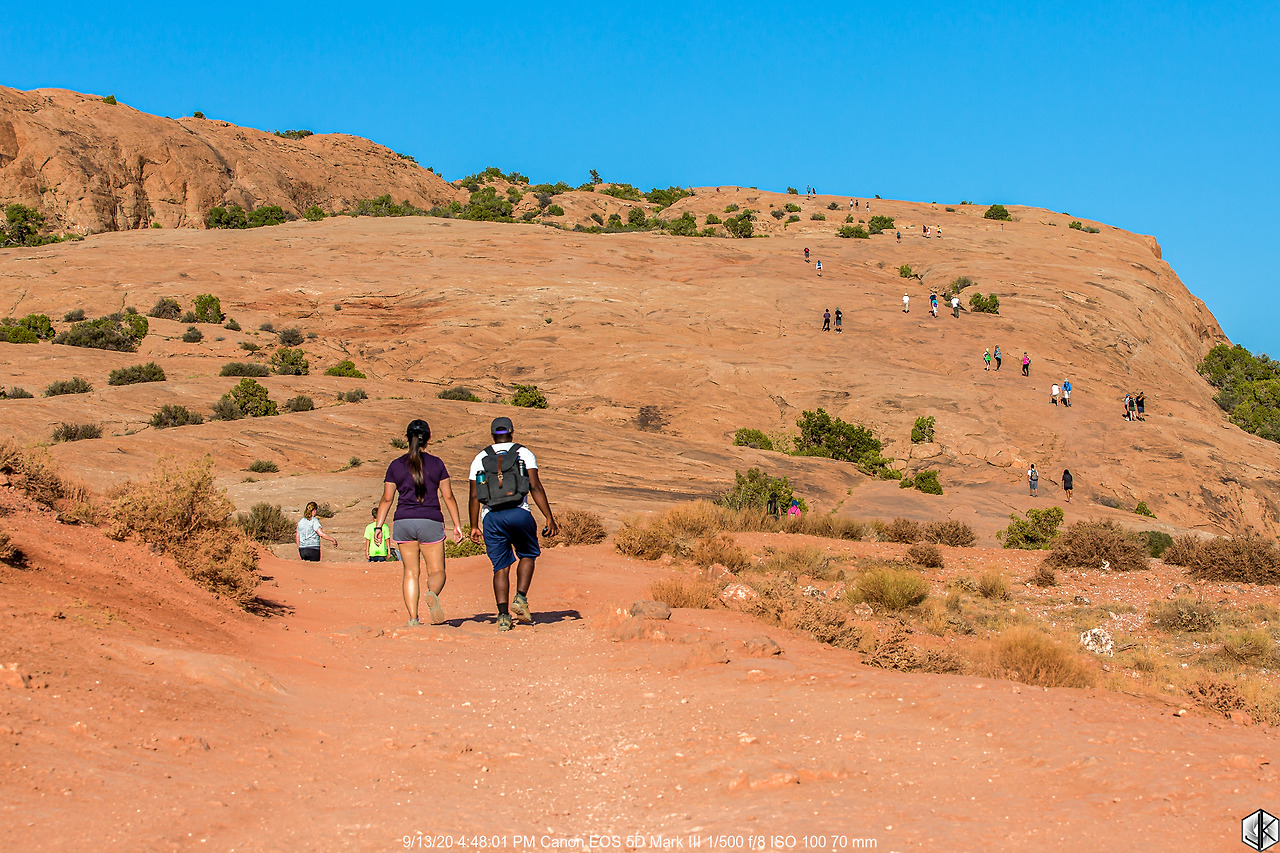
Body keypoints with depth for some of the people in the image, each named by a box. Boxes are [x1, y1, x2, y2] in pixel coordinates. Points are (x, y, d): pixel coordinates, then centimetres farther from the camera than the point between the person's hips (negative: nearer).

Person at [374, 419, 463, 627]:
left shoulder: (396, 465, 5)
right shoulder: (436, 463, 2)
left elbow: (386, 499, 4)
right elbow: (448, 496, 3)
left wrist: (378, 526, 8)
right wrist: (457, 525, 8)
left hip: (403, 522, 2)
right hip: (430, 522, -2)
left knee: (410, 572, 8)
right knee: (436, 571, 4)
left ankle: (413, 618, 0)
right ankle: (432, 594, -30)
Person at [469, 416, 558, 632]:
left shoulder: (480, 458, 14)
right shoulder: (524, 453, 7)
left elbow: (474, 496, 9)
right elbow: (535, 487, -3)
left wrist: (474, 526, 14)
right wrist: (549, 518, -3)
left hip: (491, 517, 2)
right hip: (519, 513, -2)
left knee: (501, 567, 6)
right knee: (528, 555, 20)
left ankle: (503, 615, -7)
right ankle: (520, 598, 1)